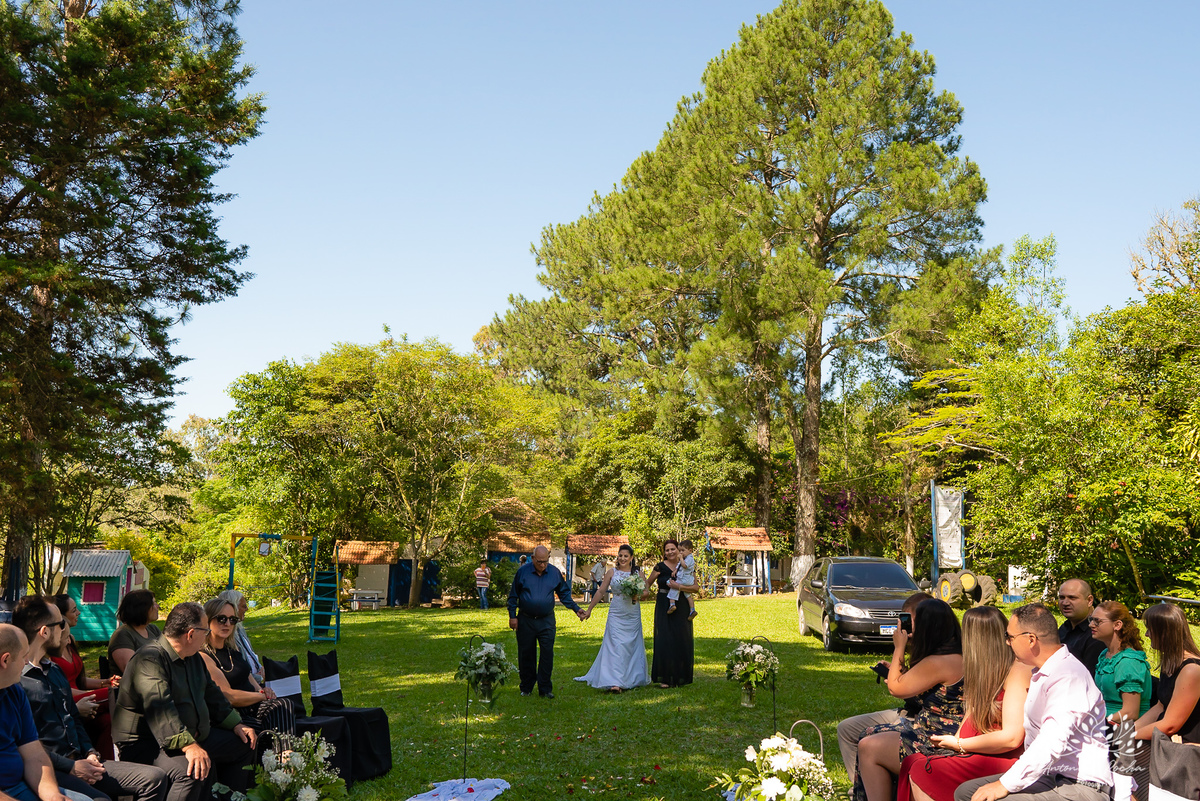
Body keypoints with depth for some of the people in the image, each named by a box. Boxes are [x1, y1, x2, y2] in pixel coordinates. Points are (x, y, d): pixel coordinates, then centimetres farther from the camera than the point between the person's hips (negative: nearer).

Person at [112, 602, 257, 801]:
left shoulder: (194, 658, 12)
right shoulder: (150, 660, -21)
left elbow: (211, 694, 23)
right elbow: (159, 708, -34)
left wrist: (236, 725, 14)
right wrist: (188, 746, -43)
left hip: (193, 736, 10)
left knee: (244, 744, 12)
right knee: (192, 770, -36)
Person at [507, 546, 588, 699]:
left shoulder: (554, 572, 2)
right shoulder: (522, 572, -2)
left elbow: (564, 594, 11)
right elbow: (513, 595, 5)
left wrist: (576, 609, 2)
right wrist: (512, 616, 1)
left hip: (547, 621, 0)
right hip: (525, 621, 0)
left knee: (547, 653, -4)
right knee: (526, 654, 6)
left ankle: (545, 689, 4)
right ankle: (526, 688, 19)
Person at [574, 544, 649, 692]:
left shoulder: (638, 573, 6)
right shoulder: (612, 573, 3)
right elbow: (601, 592, 7)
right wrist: (589, 609, 9)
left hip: (633, 615, 2)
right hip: (616, 614, -2)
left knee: (632, 646, 7)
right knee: (616, 646, -11)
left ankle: (632, 678, 21)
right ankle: (615, 682, -17)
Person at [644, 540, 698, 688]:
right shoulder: (660, 567, 0)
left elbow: (696, 587, -5)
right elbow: (647, 583, 10)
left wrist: (679, 587, -18)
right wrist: (646, 592, -9)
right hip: (664, 608, -2)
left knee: (682, 641, 2)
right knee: (665, 641, -6)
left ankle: (680, 677, 15)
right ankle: (664, 678, 1)